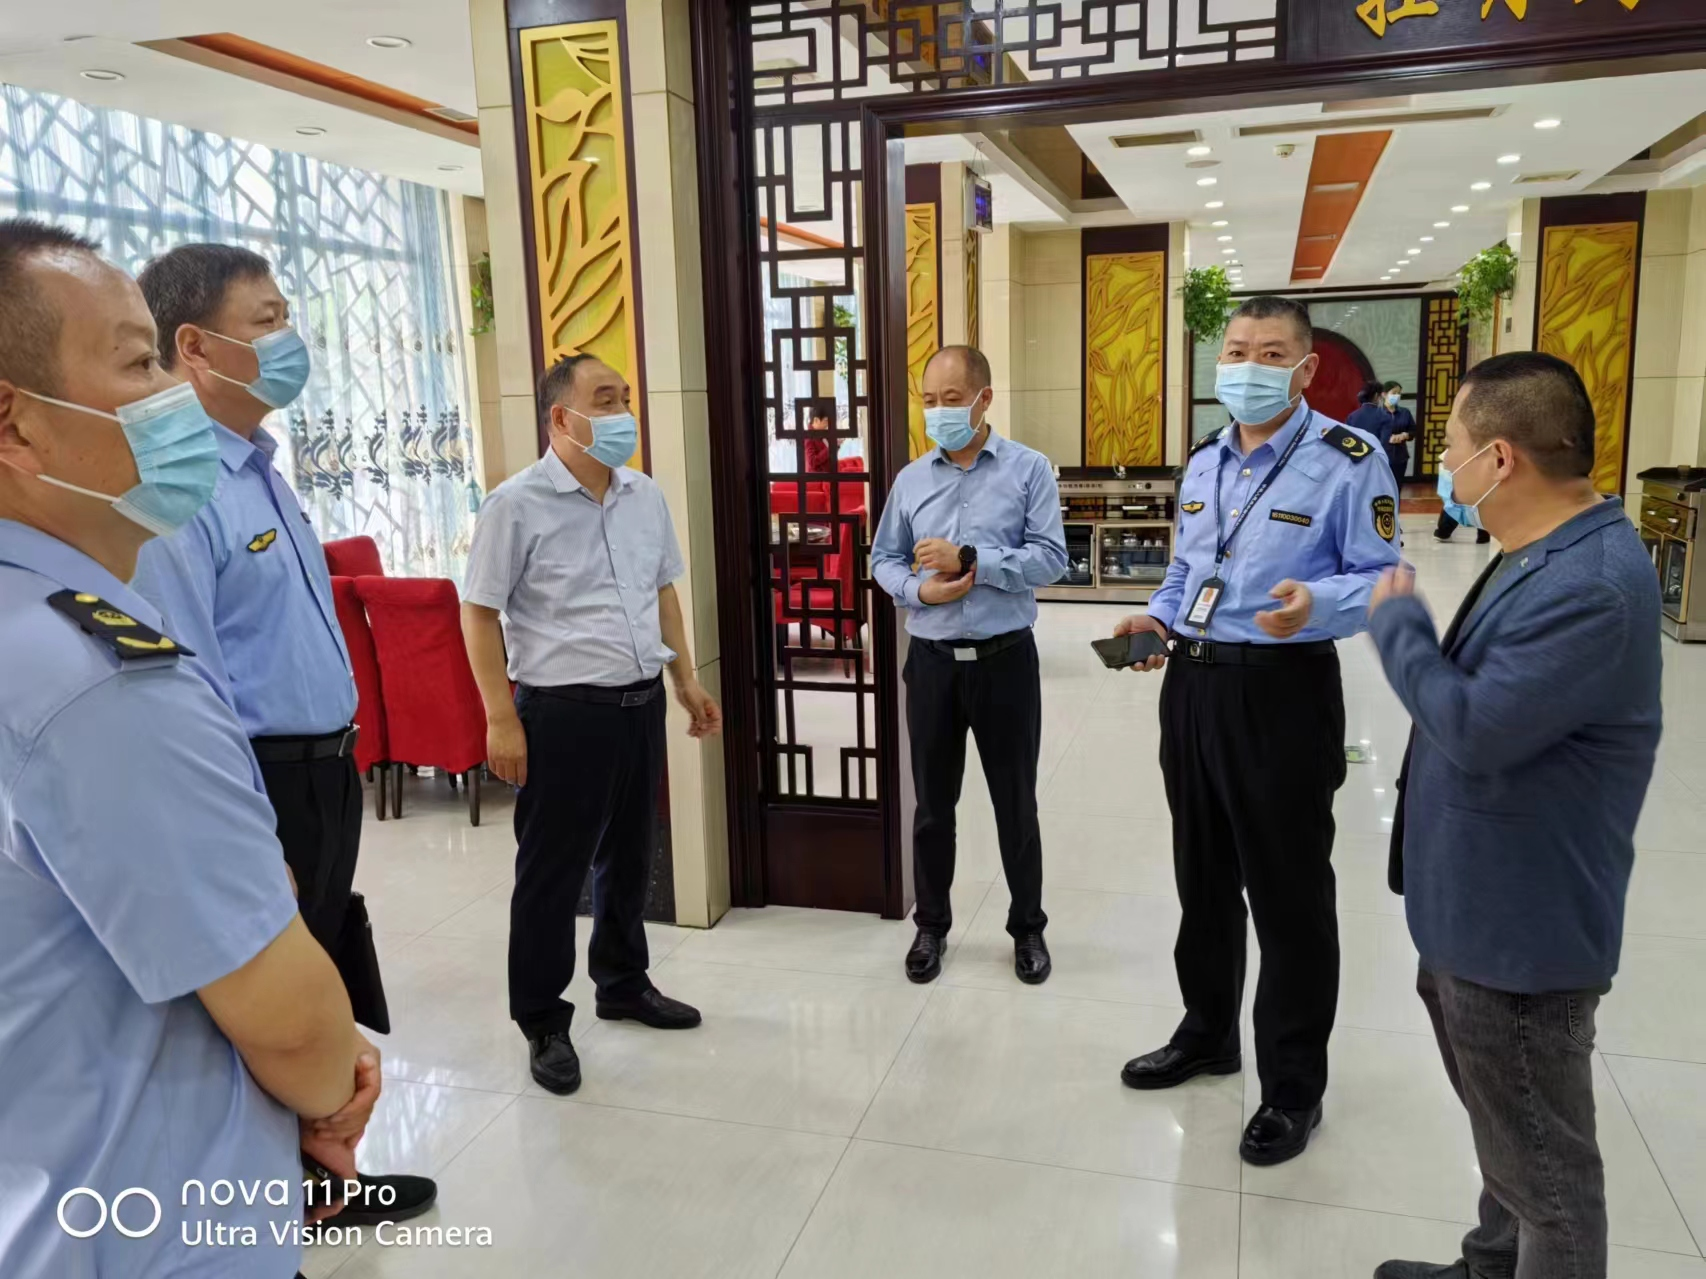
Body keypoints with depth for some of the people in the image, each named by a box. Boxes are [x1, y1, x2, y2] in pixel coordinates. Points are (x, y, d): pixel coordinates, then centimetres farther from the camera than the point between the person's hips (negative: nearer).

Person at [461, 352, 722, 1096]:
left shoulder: (645, 497, 8)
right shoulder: (518, 504, -11)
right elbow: (479, 615, -10)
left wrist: (686, 679, 14)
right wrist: (501, 720, -15)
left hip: (640, 702, 6)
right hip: (563, 710, -6)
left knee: (629, 856, 18)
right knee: (552, 872, 5)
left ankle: (623, 984, 37)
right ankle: (543, 1022, 21)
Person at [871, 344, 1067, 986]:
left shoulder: (1029, 469, -4)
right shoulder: (910, 479, 5)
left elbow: (1050, 557, -12)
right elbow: (883, 559, 9)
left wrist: (969, 559, -20)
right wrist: (918, 590, -11)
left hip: (1006, 660, -2)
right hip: (932, 661, 3)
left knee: (1016, 802, 10)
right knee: (933, 802, 13)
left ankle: (1027, 927, 28)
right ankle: (931, 924, 29)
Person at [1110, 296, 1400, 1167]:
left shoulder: (1349, 461, -10)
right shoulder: (1203, 461, 12)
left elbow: (1379, 581, -13)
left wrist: (1316, 603, -32)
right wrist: (1156, 616, 4)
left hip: (1283, 694, -7)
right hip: (1192, 685, 7)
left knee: (1287, 896, 5)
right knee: (1203, 878, 20)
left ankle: (1293, 1087, 23)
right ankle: (1207, 1033, 40)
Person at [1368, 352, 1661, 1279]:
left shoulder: (1592, 585, -27)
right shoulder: (1543, 555, 7)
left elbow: (1475, 727, -30)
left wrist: (1395, 618, -17)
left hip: (1520, 926, -11)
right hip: (1479, 909, 11)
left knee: (1544, 1166, 8)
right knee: (1510, 1137, 27)